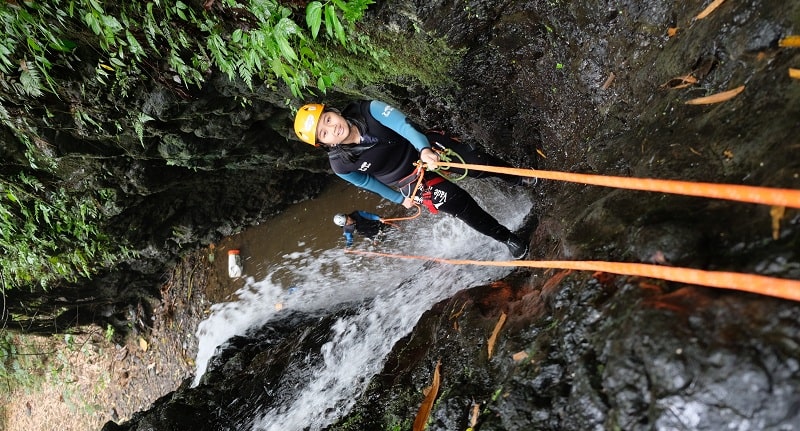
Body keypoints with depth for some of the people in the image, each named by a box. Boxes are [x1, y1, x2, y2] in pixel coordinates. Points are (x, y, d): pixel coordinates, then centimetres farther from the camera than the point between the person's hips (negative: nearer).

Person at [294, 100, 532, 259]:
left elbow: (403, 125, -28)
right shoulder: (341, 165, -18)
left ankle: (519, 179, 33)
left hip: (427, 147, 2)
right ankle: (508, 238, 16)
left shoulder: (367, 109, -20)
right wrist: (400, 198, 12)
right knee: (463, 206, -8)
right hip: (412, 180, -1)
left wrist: (424, 148, -47)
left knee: (479, 164, 0)